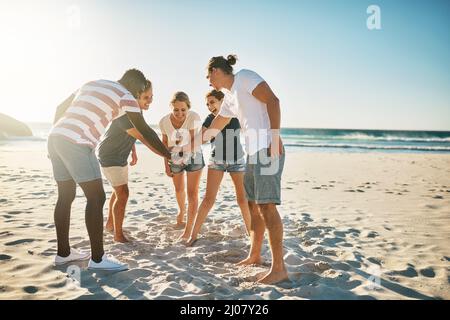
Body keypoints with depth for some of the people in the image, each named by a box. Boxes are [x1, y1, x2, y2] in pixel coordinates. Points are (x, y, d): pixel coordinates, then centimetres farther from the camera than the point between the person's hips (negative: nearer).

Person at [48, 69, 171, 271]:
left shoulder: (91, 84, 26)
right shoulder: (125, 95, 1)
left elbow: (61, 108, 25)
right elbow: (145, 131, -2)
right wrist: (169, 155, 6)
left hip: (55, 136, 9)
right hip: (76, 143, -9)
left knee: (66, 197, 16)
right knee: (96, 198, -3)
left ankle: (63, 253, 26)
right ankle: (97, 259, 2)